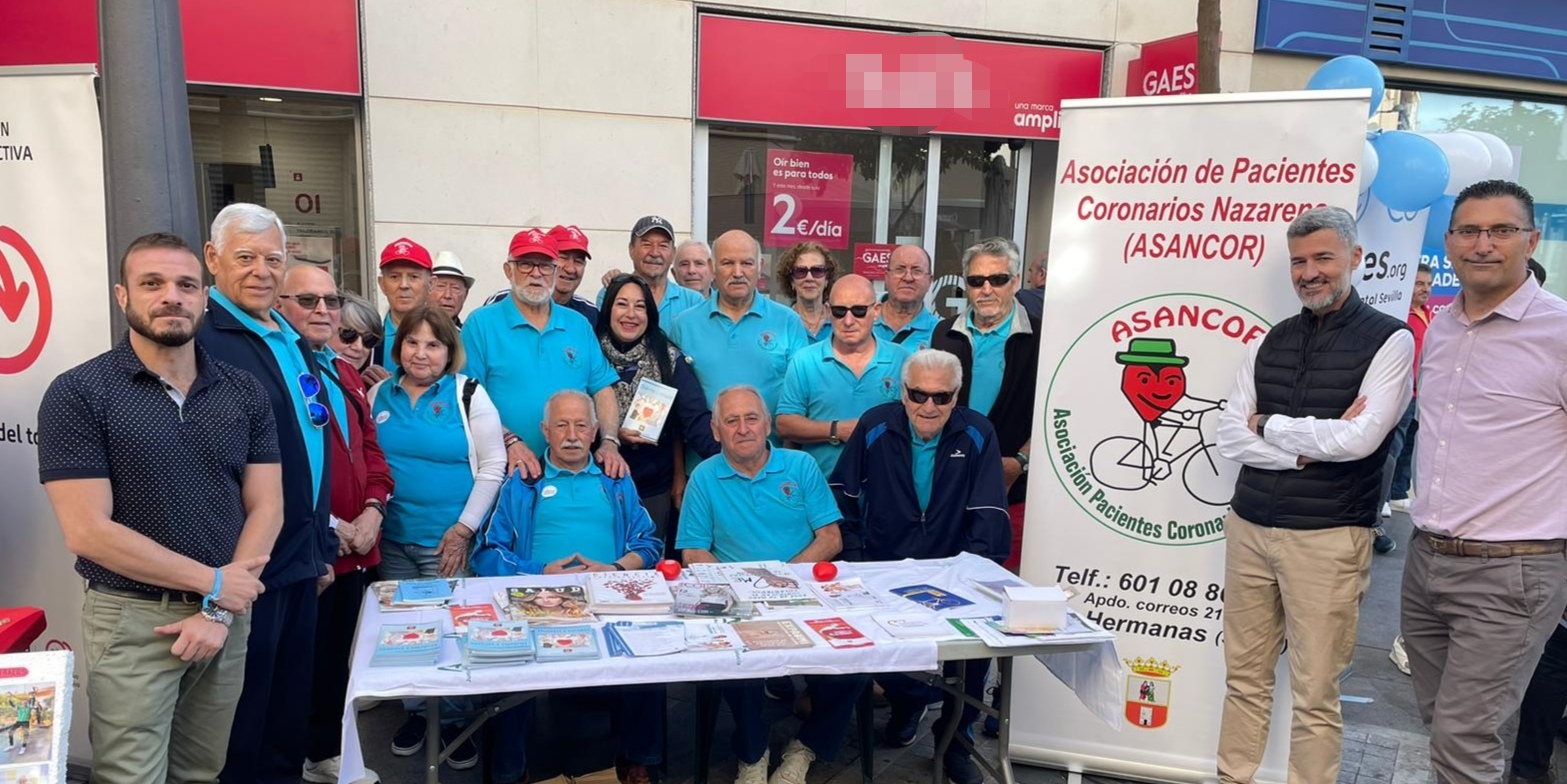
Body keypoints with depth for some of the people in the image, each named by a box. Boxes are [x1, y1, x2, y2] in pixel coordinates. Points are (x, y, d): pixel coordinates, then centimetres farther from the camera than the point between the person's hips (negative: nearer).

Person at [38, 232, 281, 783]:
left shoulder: (244, 393, 2)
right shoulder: (76, 395, -9)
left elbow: (265, 508, 0)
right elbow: (88, 531, -15)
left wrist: (219, 610, -10)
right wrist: (213, 582, -14)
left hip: (229, 612, 4)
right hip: (133, 620, -4)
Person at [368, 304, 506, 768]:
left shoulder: (469, 394, -6)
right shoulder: (379, 395, 5)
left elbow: (493, 464, -8)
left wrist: (464, 528, -12)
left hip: (448, 540, -4)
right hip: (391, 538, 4)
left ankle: (454, 720, 20)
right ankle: (416, 711, 31)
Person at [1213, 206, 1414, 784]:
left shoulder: (1388, 340, -4)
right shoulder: (1271, 341, 9)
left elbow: (1358, 439, -16)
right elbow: (1229, 437, 2)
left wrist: (1268, 424, -5)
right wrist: (1306, 448, -12)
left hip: (1326, 537, -4)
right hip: (1248, 526, 5)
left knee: (1314, 693, 5)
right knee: (1244, 677, 13)